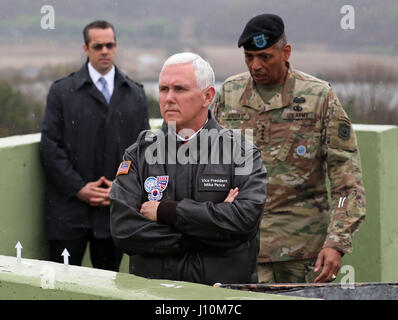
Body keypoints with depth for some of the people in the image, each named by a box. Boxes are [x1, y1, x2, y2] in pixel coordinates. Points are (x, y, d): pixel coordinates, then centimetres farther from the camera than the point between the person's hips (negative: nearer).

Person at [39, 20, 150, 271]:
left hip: (115, 207, 2)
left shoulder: (135, 94, 12)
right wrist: (78, 188, -10)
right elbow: (50, 145, -2)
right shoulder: (62, 91, 3)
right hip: (69, 210, -2)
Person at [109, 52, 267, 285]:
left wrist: (167, 211, -6)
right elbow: (123, 229, -1)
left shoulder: (242, 152, 8)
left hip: (226, 292, -1)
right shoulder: (139, 154, 12)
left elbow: (246, 217, -8)